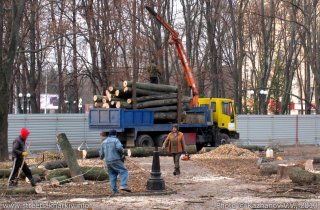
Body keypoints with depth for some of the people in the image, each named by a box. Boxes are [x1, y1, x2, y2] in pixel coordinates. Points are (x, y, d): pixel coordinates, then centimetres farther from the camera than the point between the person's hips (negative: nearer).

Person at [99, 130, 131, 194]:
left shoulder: (104, 142, 15)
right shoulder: (116, 140, -3)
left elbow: (102, 153, 17)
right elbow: (119, 148, -22)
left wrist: (101, 157, 38)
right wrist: (122, 151, -1)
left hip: (108, 162, 6)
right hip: (116, 160, -6)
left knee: (112, 176, 9)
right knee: (124, 172, -4)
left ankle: (114, 191, 3)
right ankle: (123, 185, -23)